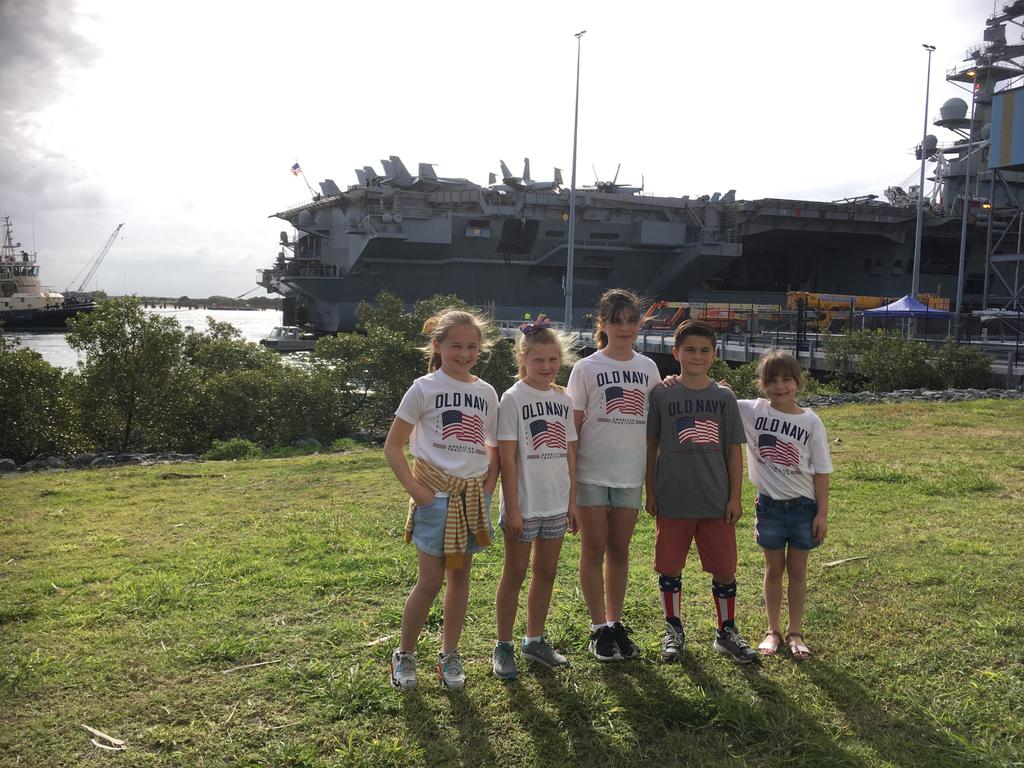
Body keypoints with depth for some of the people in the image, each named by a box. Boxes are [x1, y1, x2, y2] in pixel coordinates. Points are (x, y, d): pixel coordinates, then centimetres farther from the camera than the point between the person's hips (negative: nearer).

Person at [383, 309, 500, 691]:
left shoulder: (486, 392, 7)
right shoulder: (424, 388, -6)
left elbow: (494, 448, 16)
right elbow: (393, 446, -6)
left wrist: (488, 487, 3)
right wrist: (415, 489, -12)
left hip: (473, 495, 5)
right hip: (436, 494, -4)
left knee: (460, 576, 12)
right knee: (430, 581, -1)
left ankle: (449, 655, 25)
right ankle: (404, 655, 17)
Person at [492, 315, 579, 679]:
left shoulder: (563, 399, 7)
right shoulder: (513, 398, -9)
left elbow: (569, 454, 11)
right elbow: (507, 457, -12)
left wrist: (572, 500, 8)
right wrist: (512, 508, -15)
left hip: (556, 505, 5)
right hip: (524, 505, -5)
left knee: (546, 574, 14)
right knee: (514, 575, 5)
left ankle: (535, 639, 29)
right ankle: (503, 647, 17)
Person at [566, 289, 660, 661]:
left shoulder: (648, 368, 6)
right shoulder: (586, 368, -4)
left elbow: (655, 422, 13)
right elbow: (573, 425, -5)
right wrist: (567, 475, -7)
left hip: (631, 473, 3)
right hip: (592, 473, -3)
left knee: (619, 550, 12)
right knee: (594, 550, 5)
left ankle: (615, 623, 23)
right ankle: (599, 628, 14)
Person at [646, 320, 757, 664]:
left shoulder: (724, 397, 2)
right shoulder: (662, 395, -2)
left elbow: (734, 451, 5)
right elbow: (651, 447, 2)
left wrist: (735, 497, 1)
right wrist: (650, 492, 1)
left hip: (717, 502, 1)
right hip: (672, 500, -1)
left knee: (725, 569, 7)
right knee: (669, 568, 8)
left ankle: (727, 631, 25)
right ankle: (673, 630, 26)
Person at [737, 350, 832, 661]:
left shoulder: (810, 421, -5)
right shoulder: (753, 412, -5)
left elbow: (821, 472, -3)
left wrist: (822, 514, -5)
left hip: (803, 506, 0)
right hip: (769, 504, 0)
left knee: (797, 569, 9)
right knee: (773, 568, 11)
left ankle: (795, 632, 23)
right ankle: (773, 631, 24)